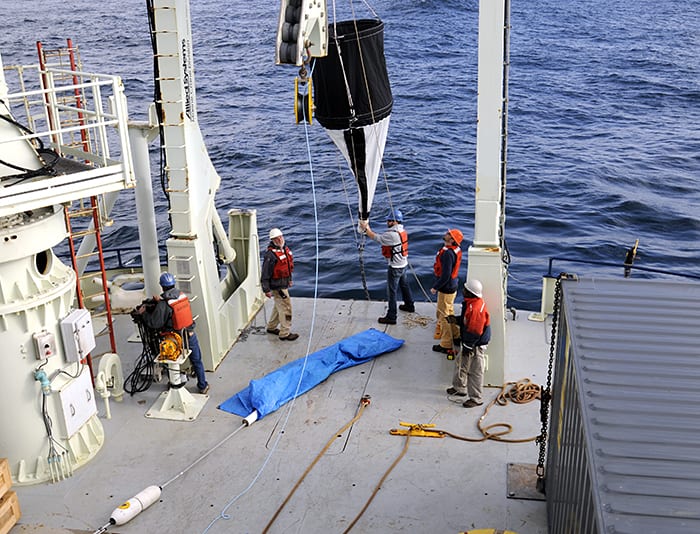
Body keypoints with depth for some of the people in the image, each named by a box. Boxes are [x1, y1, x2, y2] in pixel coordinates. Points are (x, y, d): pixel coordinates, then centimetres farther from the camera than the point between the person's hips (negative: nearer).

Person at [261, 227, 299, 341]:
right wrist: (266, 290, -20)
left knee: (279, 306, 22)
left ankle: (271, 327, 39)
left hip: (284, 284, 9)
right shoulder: (270, 255, -24)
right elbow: (265, 273, -21)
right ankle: (285, 333, 7)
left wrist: (289, 279, 25)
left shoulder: (285, 249, 5)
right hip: (277, 286, -9)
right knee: (286, 308, -4)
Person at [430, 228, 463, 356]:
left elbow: (445, 275, -28)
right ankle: (456, 337, 39)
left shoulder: (448, 253, -28)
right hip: (452, 287, 10)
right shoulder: (456, 250, 2)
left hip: (446, 289, -10)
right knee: (450, 313, 25)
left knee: (443, 316, 2)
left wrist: (435, 287, -16)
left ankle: (446, 346, 12)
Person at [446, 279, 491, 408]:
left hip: (476, 345, -11)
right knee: (461, 364, 24)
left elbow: (474, 331, -26)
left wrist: (468, 346, -19)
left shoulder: (476, 308, -30)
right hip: (469, 342, 11)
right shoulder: (470, 303, 2)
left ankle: (476, 398, 13)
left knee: (475, 371, 1)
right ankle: (460, 388, 42)